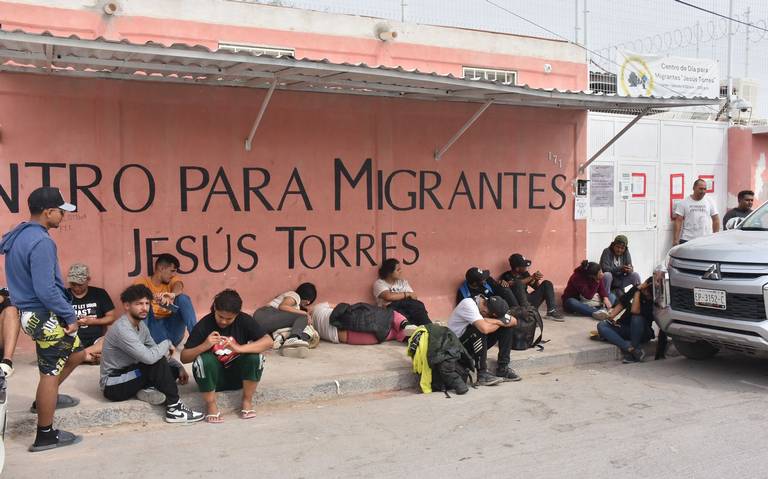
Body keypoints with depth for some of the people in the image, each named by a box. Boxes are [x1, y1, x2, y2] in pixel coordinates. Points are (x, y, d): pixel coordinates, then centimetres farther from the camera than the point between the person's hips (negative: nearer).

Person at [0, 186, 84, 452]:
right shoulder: (40, 242, -23)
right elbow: (45, 290, -27)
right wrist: (70, 315, -14)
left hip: (33, 312, 10)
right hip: (45, 315, -10)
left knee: (76, 353, 22)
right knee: (50, 373, 0)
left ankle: (45, 399, 37)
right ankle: (45, 436, 9)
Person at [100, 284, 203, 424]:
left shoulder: (141, 325, 6)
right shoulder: (121, 329, -24)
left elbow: (154, 351, 11)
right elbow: (149, 357, -33)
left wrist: (179, 367, -2)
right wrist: (167, 343, -14)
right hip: (113, 387, -9)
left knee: (173, 369, 4)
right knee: (157, 362, -25)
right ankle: (174, 408, -19)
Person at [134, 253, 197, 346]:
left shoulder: (172, 280, 14)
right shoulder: (142, 282, 7)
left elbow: (178, 287, -11)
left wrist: (173, 295, -35)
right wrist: (154, 297, -37)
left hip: (172, 331, 2)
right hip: (154, 333, -2)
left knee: (183, 298, -15)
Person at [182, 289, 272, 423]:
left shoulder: (244, 321, -12)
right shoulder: (204, 325, -14)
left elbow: (268, 341, -23)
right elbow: (184, 357, -13)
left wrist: (239, 348, -36)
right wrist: (205, 345, -32)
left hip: (238, 376, 1)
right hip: (212, 377, -1)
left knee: (255, 356, -27)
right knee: (204, 359, -31)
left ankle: (247, 400, -7)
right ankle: (210, 404, -12)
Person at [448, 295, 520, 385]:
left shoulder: (491, 307, -6)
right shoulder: (468, 304, -28)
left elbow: (514, 321, -10)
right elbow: (484, 328, -40)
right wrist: (500, 322, -21)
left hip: (476, 344, 7)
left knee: (507, 327, -7)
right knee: (478, 328, -35)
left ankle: (503, 369, -4)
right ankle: (482, 374, -27)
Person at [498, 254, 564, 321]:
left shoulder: (525, 274, 14)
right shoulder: (507, 276, -4)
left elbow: (536, 286, 15)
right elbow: (511, 284, -25)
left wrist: (536, 280, -8)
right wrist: (531, 277, -25)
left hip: (529, 301, 7)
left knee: (547, 283, 2)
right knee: (518, 284, -31)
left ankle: (552, 311, -11)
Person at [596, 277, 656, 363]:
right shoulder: (636, 289, -7)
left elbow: (634, 311, -36)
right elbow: (621, 304, 5)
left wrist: (638, 291, -29)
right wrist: (612, 315, -11)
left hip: (641, 334, -5)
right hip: (623, 327, 5)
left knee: (637, 317, -37)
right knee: (601, 325, -22)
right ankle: (632, 349, -31)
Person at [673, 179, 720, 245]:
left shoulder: (710, 203, 9)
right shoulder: (683, 203, 1)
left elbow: (716, 220, 12)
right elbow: (678, 221, -2)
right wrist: (676, 239, -9)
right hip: (687, 240, -2)